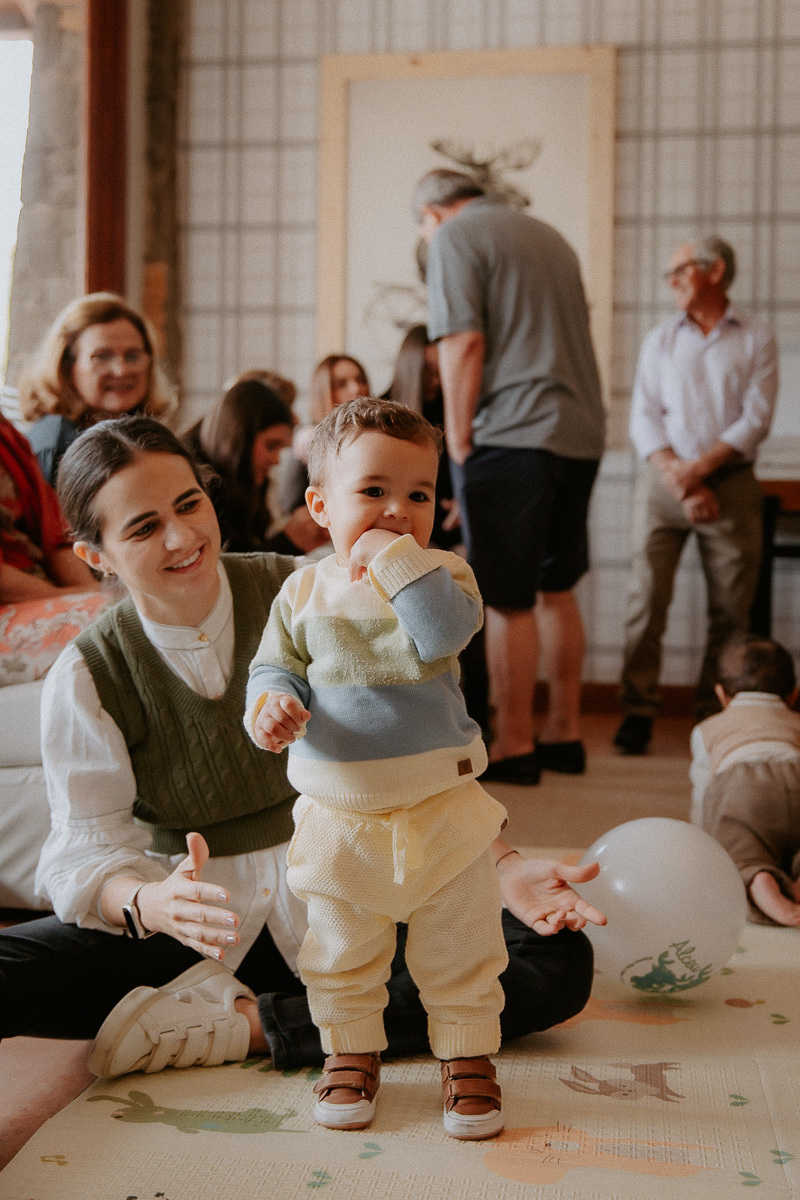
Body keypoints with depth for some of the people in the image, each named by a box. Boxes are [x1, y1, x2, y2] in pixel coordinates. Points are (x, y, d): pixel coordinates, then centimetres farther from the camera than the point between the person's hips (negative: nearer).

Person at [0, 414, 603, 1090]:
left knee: (561, 963, -22)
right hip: (195, 927, -1)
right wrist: (148, 903, -34)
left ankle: (249, 1025, -18)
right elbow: (84, 848, -9)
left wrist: (503, 867, -20)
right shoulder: (87, 678, -4)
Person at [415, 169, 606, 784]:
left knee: (509, 599, 0)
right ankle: (564, 733, 22)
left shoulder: (454, 237, -1)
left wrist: (459, 443, -8)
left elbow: (464, 343, -12)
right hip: (581, 434, 8)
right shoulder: (549, 235, 22)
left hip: (512, 437, -8)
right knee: (555, 589, 16)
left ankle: (513, 745, 8)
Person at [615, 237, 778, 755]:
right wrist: (680, 482, -9)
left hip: (731, 483, -1)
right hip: (664, 482, 1)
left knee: (732, 607, 0)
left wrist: (699, 468, -14)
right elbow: (644, 420, 4)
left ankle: (716, 714, 10)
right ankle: (638, 710, 1)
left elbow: (756, 420, -3)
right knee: (647, 599, -6)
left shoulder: (756, 339, 6)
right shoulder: (661, 339, 12)